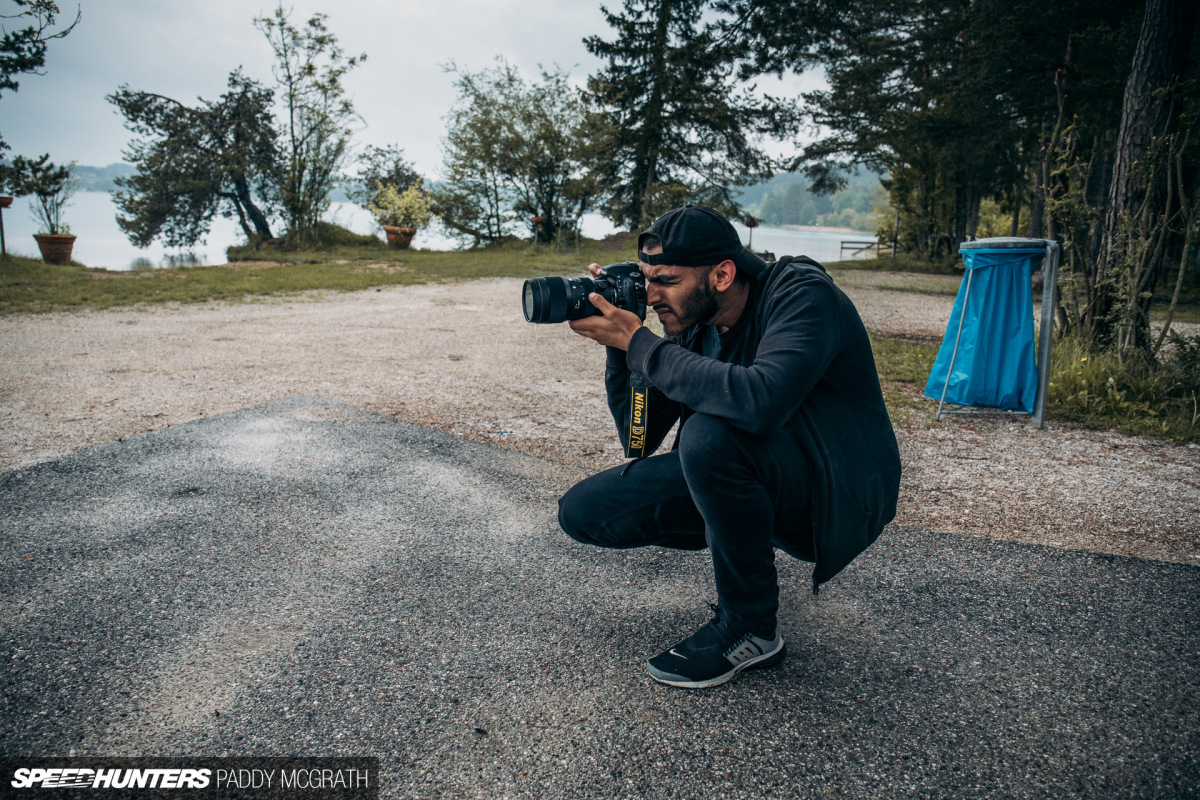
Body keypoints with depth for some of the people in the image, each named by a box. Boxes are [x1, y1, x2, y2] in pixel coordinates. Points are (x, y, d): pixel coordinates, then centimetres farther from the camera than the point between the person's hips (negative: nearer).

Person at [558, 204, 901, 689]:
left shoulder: (803, 295, -20)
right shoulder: (693, 324, -2)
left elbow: (760, 400, -41)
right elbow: (638, 440, 0)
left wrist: (639, 343, -31)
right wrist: (618, 347, -13)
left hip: (839, 494, -6)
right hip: (759, 483, 7)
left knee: (710, 434, -37)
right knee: (583, 512, -4)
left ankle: (751, 630, -15)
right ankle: (743, 538, 14)